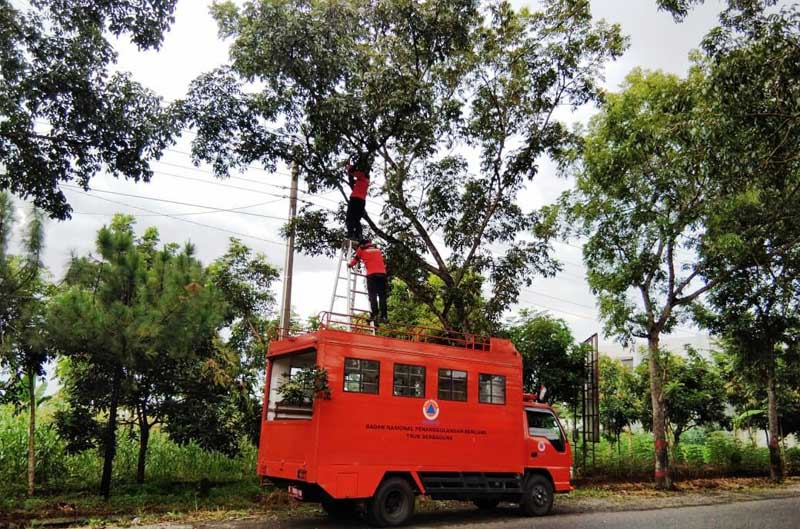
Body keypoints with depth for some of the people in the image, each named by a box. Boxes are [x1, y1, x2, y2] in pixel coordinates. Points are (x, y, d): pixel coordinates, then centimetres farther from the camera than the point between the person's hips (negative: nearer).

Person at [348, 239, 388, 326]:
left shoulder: (362, 251, 16)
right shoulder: (378, 251, 25)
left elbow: (355, 259, 29)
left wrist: (349, 265, 47)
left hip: (371, 275, -3)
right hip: (382, 274, 3)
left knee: (372, 296, -7)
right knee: (382, 296, 2)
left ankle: (375, 316, -20)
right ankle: (384, 316, -7)